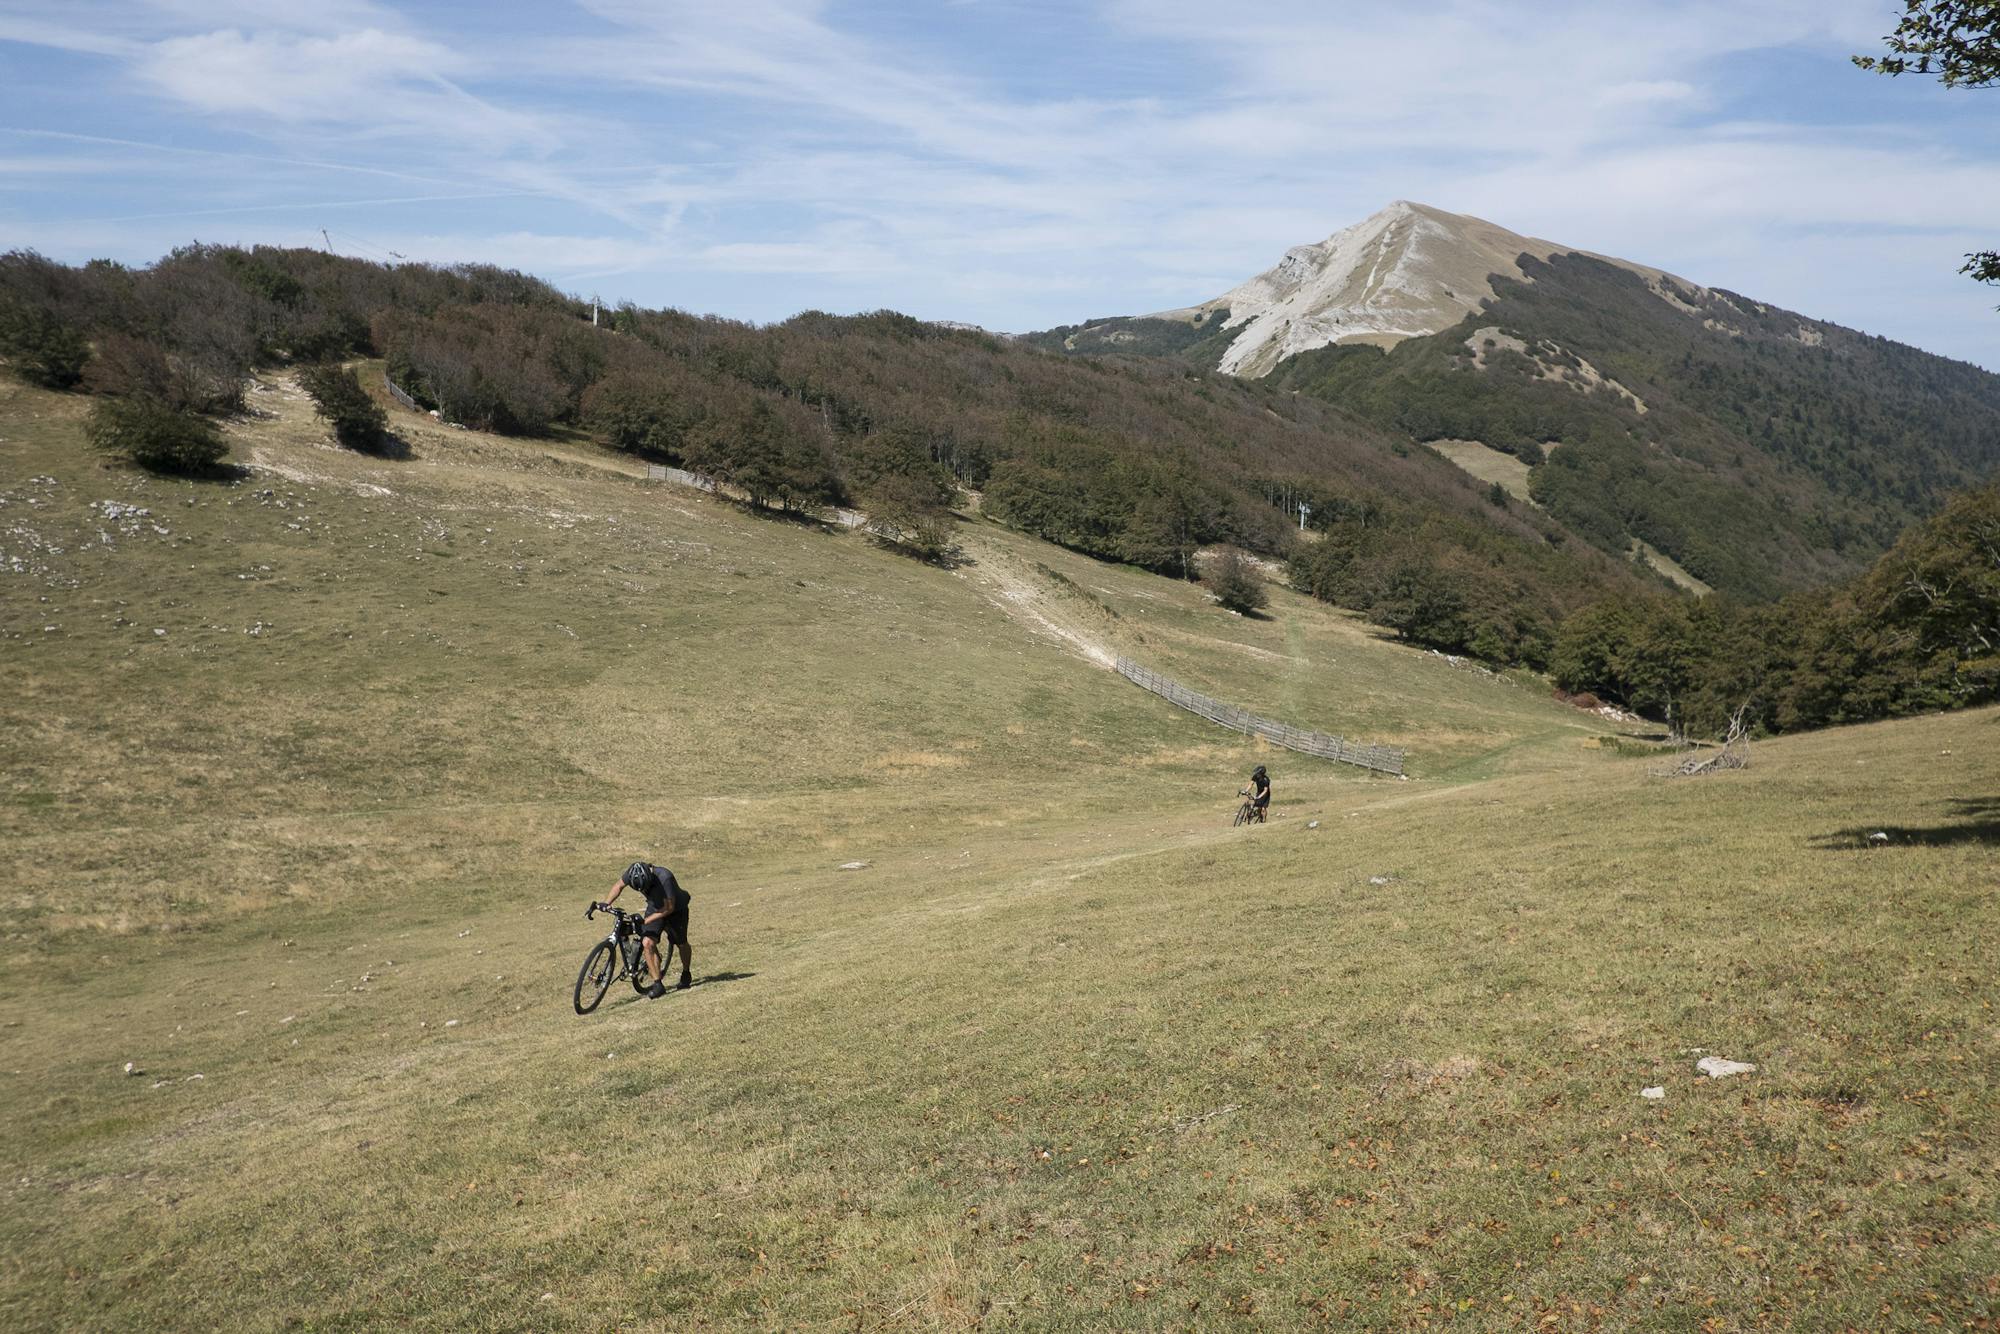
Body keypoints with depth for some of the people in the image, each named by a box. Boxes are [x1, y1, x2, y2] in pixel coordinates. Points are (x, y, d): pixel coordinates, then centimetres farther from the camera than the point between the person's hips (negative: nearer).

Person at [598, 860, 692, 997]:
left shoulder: (664, 878, -40)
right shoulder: (632, 873, -24)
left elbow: (669, 908, -31)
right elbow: (619, 886, -2)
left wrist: (646, 920, -30)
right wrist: (606, 903, -14)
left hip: (675, 909, -4)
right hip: (654, 907, 4)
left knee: (681, 944, 11)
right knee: (647, 942, -16)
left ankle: (686, 975, 40)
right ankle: (658, 984, -10)